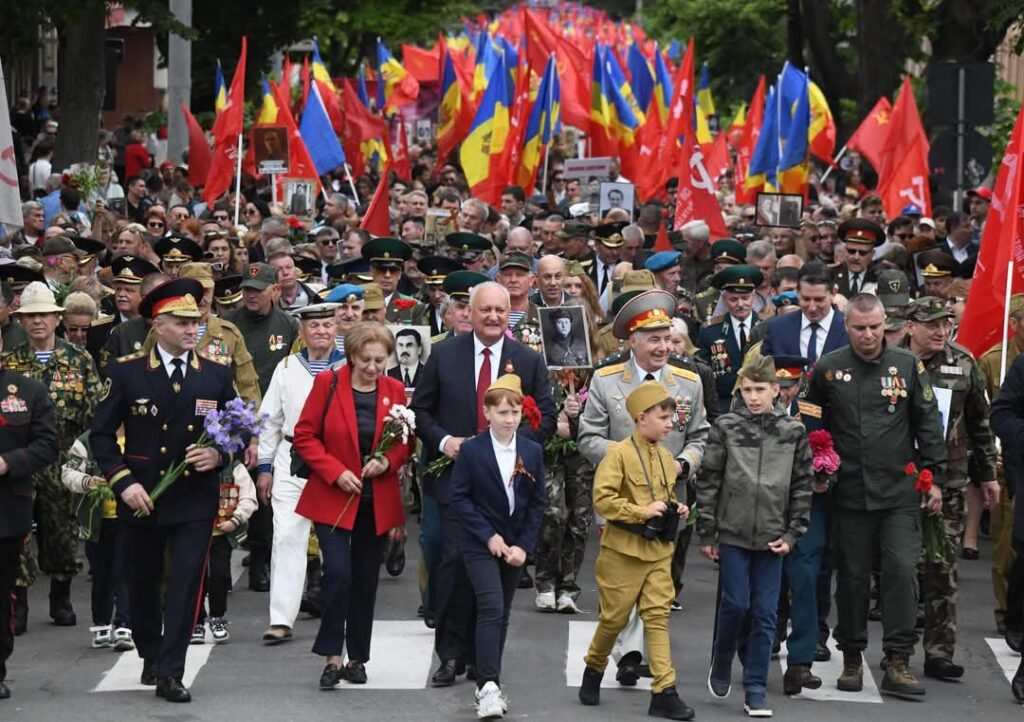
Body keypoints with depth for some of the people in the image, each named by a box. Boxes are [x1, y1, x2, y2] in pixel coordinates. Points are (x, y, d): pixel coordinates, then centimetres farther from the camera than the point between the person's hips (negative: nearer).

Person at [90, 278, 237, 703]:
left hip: (195, 498, 0)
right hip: (141, 499, 0)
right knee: (142, 584, 14)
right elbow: (101, 433, -1)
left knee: (185, 584, -8)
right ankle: (150, 655, 36)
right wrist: (123, 482, -12)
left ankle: (169, 674, -4)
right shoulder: (127, 372, -3)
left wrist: (218, 456, -12)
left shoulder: (217, 374, 2)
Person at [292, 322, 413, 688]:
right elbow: (305, 435, -4)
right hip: (333, 499, -3)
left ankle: (357, 658, 19)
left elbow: (406, 442, 10)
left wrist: (387, 461, -12)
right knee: (337, 571, -16)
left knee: (365, 580, 8)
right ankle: (332, 657, -8)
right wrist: (336, 471, -15)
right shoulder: (328, 384, -5)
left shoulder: (395, 391, 2)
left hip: (377, 502, 3)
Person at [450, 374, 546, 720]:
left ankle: (490, 683, 20)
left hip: (515, 545, 4)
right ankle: (488, 686, -22)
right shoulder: (471, 451, -8)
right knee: (491, 609, -17)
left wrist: (524, 545, -6)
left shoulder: (532, 452, 2)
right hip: (480, 544, -4)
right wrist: (488, 536, -15)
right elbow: (460, 497, -8)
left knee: (501, 614, 11)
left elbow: (538, 502, 3)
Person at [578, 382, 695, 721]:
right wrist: (641, 511, -23)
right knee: (614, 617, 5)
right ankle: (594, 668, 31)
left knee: (658, 617, -1)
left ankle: (664, 692, -5)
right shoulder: (619, 453, -12)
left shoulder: (666, 457, 9)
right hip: (624, 549, -5)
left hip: (659, 550, 5)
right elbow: (602, 499, -19)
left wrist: (676, 510, 3)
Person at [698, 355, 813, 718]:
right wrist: (707, 534, -2)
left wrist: (792, 534, 0)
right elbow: (708, 482, -1)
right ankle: (721, 664, 24)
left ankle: (755, 688, 9)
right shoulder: (726, 427, -3)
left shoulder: (793, 431, 1)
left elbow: (802, 486, 6)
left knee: (764, 614, 3)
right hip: (733, 534, -1)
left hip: (771, 538, 1)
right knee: (735, 604, -2)